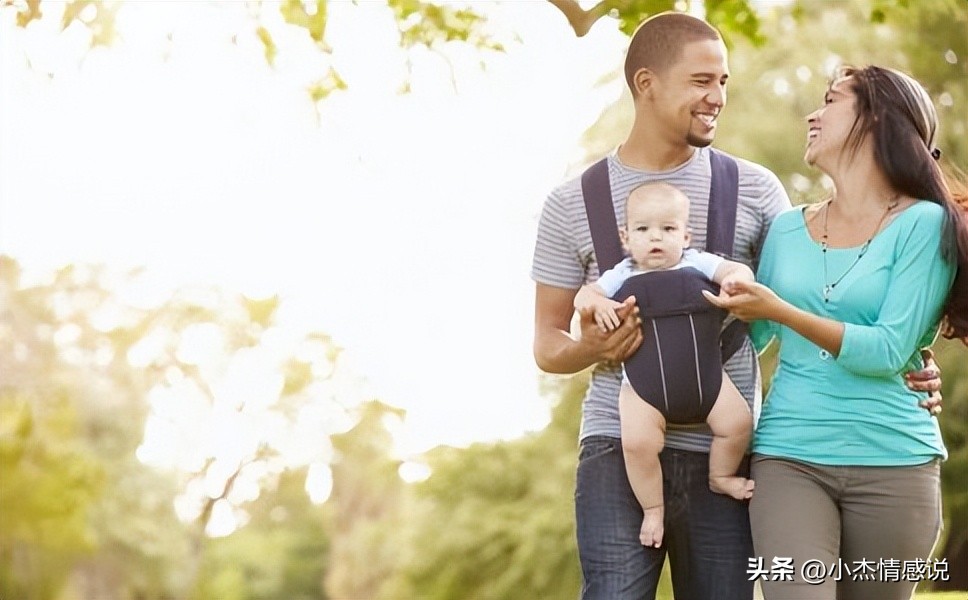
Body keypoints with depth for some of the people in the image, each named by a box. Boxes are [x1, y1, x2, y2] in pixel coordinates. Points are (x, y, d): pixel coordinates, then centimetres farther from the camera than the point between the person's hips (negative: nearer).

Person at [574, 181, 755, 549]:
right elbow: (584, 294, 9)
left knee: (738, 422, -9)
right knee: (638, 442, -20)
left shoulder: (697, 264, 8)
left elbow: (737, 269, 4)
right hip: (643, 384, -1)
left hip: (705, 376, 1)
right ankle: (652, 508, 1)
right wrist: (596, 303, -14)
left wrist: (737, 277, -20)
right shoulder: (621, 278, 9)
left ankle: (721, 477, 20)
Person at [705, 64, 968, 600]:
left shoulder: (924, 224, -2)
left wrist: (783, 312, -17)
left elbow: (889, 351, -11)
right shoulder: (787, 230, 12)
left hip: (893, 462, -2)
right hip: (788, 456, 2)